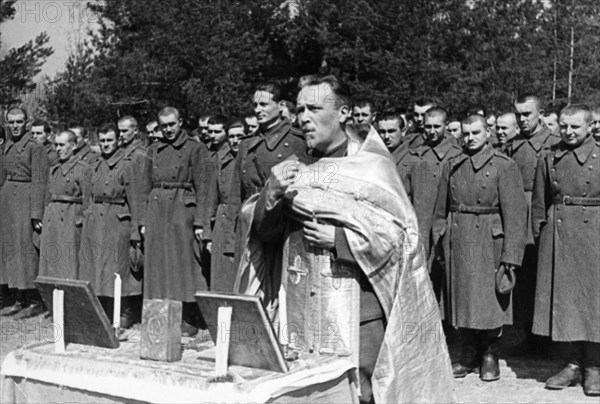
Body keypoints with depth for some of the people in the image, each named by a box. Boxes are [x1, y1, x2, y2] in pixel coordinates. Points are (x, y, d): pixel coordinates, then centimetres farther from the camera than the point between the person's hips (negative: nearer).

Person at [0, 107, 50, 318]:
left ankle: (35, 302, 2)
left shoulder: (35, 147, -9)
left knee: (27, 249, -6)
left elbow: (40, 182, -14)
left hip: (26, 200, -8)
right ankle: (19, 301, 17)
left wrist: (36, 213, -19)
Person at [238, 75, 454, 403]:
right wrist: (271, 193, -12)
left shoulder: (372, 167, -5)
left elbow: (400, 232, -7)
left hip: (355, 312, -4)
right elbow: (261, 230, 8)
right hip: (298, 312, 4)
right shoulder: (292, 168, 9)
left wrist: (338, 239, -15)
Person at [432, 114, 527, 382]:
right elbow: (441, 210, 12)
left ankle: (490, 357, 19)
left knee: (490, 301, 2)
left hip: (489, 243, -4)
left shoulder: (504, 166, -4)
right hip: (457, 243, 4)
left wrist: (511, 255, -14)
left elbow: (515, 214, -9)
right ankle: (468, 356, 23)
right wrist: (439, 243, 6)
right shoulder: (451, 166, 9)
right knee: (462, 300, 9)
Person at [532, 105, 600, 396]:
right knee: (565, 299, 7)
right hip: (557, 234, 3)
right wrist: (539, 235, 9)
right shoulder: (549, 158, 7)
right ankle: (575, 363, 20)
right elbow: (540, 202, 12)